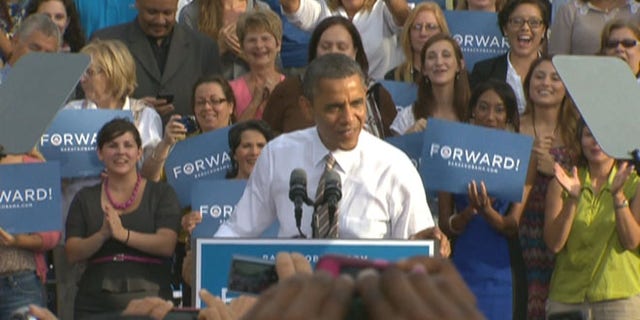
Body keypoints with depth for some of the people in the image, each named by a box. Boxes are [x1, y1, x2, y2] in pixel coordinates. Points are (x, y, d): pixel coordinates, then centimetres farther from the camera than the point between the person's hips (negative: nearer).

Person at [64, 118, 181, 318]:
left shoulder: (161, 194, 8)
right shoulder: (85, 199, 14)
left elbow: (167, 245, -6)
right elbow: (72, 254, 4)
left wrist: (123, 234, -18)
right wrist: (102, 235, -13)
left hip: (149, 296, -2)